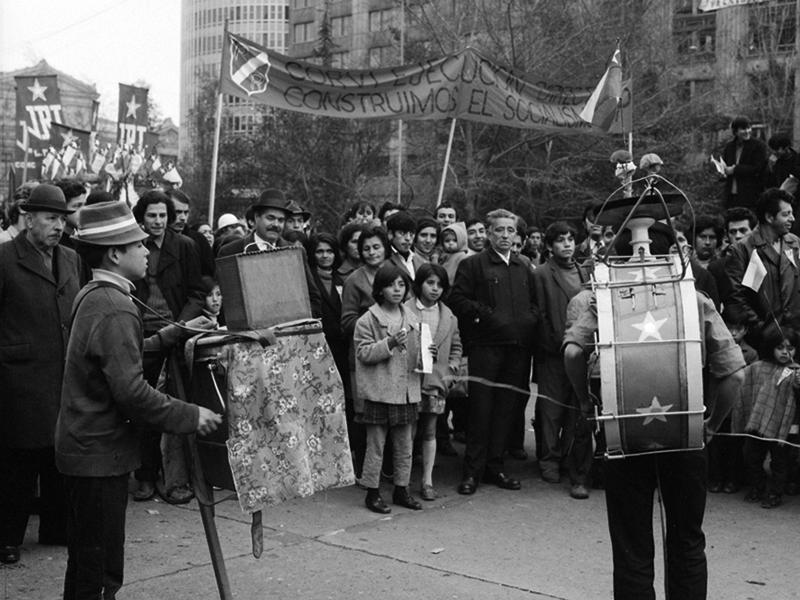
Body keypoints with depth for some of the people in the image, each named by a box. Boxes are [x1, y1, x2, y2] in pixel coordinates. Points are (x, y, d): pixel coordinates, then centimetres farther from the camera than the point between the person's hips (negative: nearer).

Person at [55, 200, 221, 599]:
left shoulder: (92, 295, 9)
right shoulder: (115, 309, -22)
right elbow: (131, 391, -26)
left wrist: (175, 333, 22)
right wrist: (190, 416, -17)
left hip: (84, 445, 10)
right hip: (102, 453, -10)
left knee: (88, 561, 19)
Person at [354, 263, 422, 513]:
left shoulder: (410, 319, 11)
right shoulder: (368, 320, -6)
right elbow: (363, 353, -11)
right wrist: (389, 344, -22)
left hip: (406, 389, 5)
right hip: (379, 390, -5)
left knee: (405, 443, 12)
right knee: (376, 444, 1)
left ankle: (401, 489, 24)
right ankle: (372, 492, 11)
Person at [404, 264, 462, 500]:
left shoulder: (448, 316, 9)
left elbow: (456, 347, 16)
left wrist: (451, 371, 4)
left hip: (436, 382, 3)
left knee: (430, 432, 9)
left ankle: (427, 481, 15)